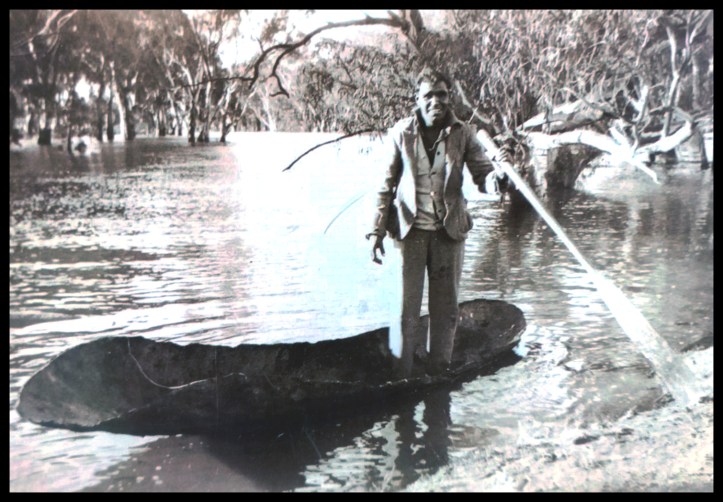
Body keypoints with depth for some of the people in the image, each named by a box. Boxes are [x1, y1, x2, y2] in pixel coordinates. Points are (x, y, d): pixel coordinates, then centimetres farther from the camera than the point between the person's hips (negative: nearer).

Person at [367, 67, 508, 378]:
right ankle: (405, 377, 15)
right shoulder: (401, 132, -2)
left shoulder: (461, 133, 0)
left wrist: (497, 178, -28)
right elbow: (387, 185, 3)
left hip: (449, 229, 1)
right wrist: (378, 230, 0)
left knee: (446, 307, 8)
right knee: (407, 306, 1)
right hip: (410, 228, -1)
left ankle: (438, 371, 24)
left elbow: (481, 173, -4)